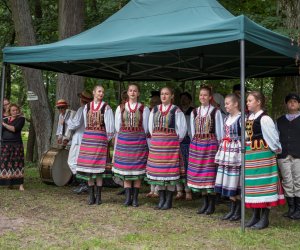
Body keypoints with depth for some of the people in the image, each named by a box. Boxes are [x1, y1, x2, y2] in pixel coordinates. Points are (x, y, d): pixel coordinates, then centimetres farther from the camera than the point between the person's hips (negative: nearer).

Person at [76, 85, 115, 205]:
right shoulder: (87, 107, 11)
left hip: (100, 138, -3)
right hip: (87, 137, 3)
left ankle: (98, 196, 3)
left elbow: (109, 124, 2)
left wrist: (108, 138, 4)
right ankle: (91, 195, 9)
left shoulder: (106, 107, 0)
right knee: (88, 165, 2)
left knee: (98, 165, -4)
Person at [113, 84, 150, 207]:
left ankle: (135, 198, 7)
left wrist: (139, 136, 9)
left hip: (139, 140, -1)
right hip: (124, 140, 1)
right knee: (125, 169, 1)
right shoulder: (120, 108, 7)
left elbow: (146, 127, 7)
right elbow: (117, 126, 11)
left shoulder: (144, 109, 3)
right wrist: (126, 135, 10)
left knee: (138, 169, 0)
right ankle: (128, 197, 7)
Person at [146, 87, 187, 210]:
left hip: (171, 143, -5)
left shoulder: (176, 111, -4)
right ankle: (161, 199, 15)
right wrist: (155, 138, 11)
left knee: (170, 170, -3)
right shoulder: (154, 110, 9)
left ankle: (169, 201, 5)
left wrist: (176, 140, 1)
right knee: (158, 171, 6)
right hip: (156, 143, 5)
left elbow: (182, 128, -2)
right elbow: (151, 127, 16)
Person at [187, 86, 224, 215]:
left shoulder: (215, 112, -2)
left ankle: (212, 204, 6)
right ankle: (205, 202, 17)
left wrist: (219, 145, -3)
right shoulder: (194, 112, 11)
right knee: (199, 173, 6)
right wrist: (194, 143, 11)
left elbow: (219, 130, 0)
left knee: (210, 172, -4)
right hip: (196, 144, 5)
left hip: (211, 143, -4)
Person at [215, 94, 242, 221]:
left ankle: (238, 211, 7)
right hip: (226, 150, 8)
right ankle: (232, 209, 19)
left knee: (236, 181, -3)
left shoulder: (241, 118, -11)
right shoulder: (227, 118, 15)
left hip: (236, 150, -8)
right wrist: (222, 151, 16)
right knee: (229, 181, 9)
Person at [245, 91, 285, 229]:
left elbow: (273, 137, -10)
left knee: (263, 184, -2)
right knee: (253, 185, 11)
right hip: (249, 156, 8)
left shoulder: (264, 119, -14)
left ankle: (264, 218, 5)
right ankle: (255, 216, 21)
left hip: (262, 155, -8)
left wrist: (276, 149, 2)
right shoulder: (248, 118, 10)